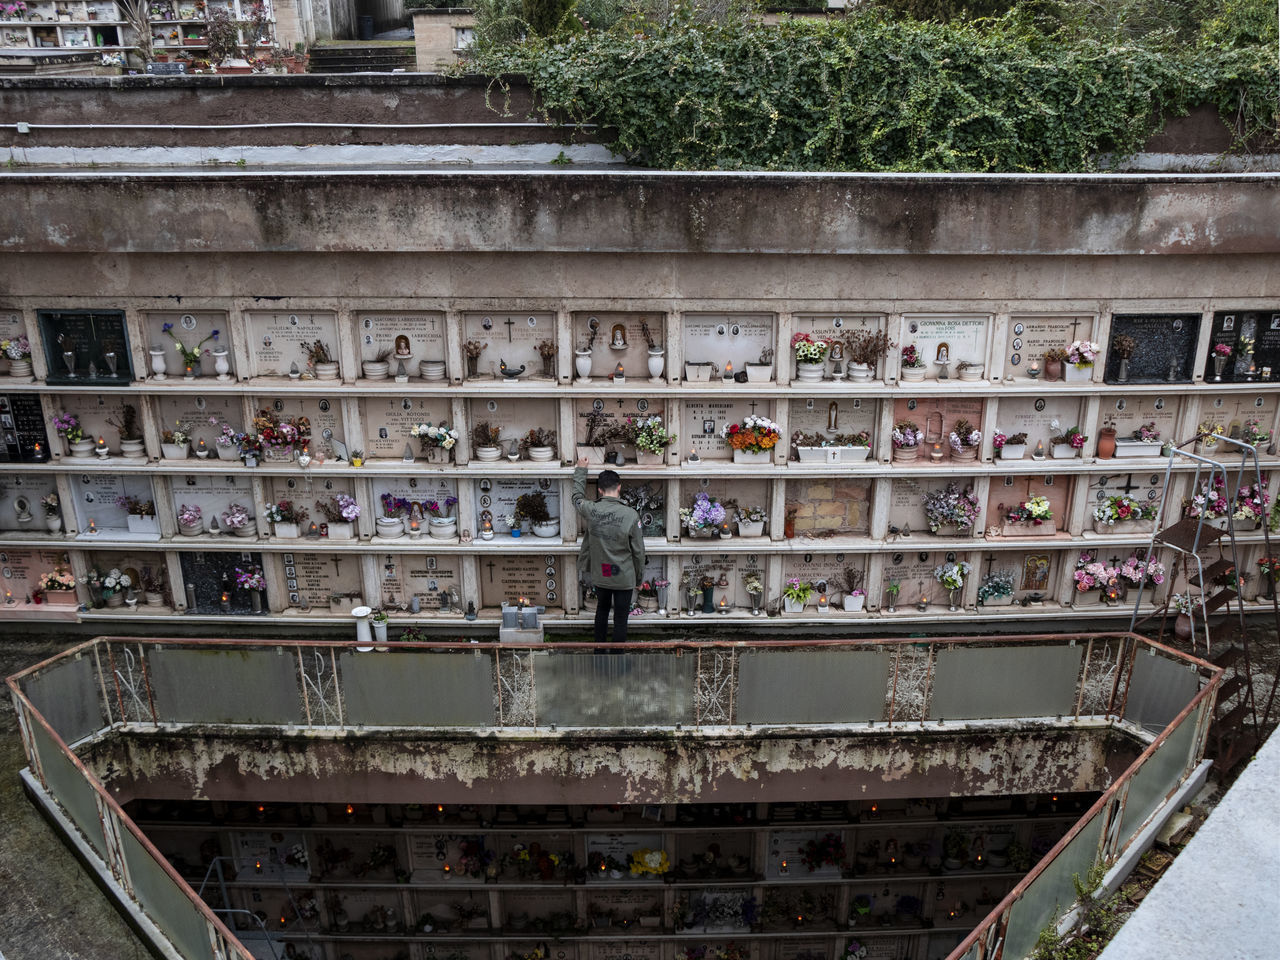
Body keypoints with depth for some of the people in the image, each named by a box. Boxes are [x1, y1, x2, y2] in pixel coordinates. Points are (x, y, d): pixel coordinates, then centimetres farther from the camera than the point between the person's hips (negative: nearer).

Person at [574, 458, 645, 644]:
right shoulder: (631, 515, -19)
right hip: (624, 577, -3)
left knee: (602, 609, 25)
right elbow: (638, 550, -11)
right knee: (620, 618, 9)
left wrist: (581, 469, 26)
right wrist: (639, 577, 4)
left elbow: (577, 497, 13)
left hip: (599, 575, 3)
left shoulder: (590, 510, -12)